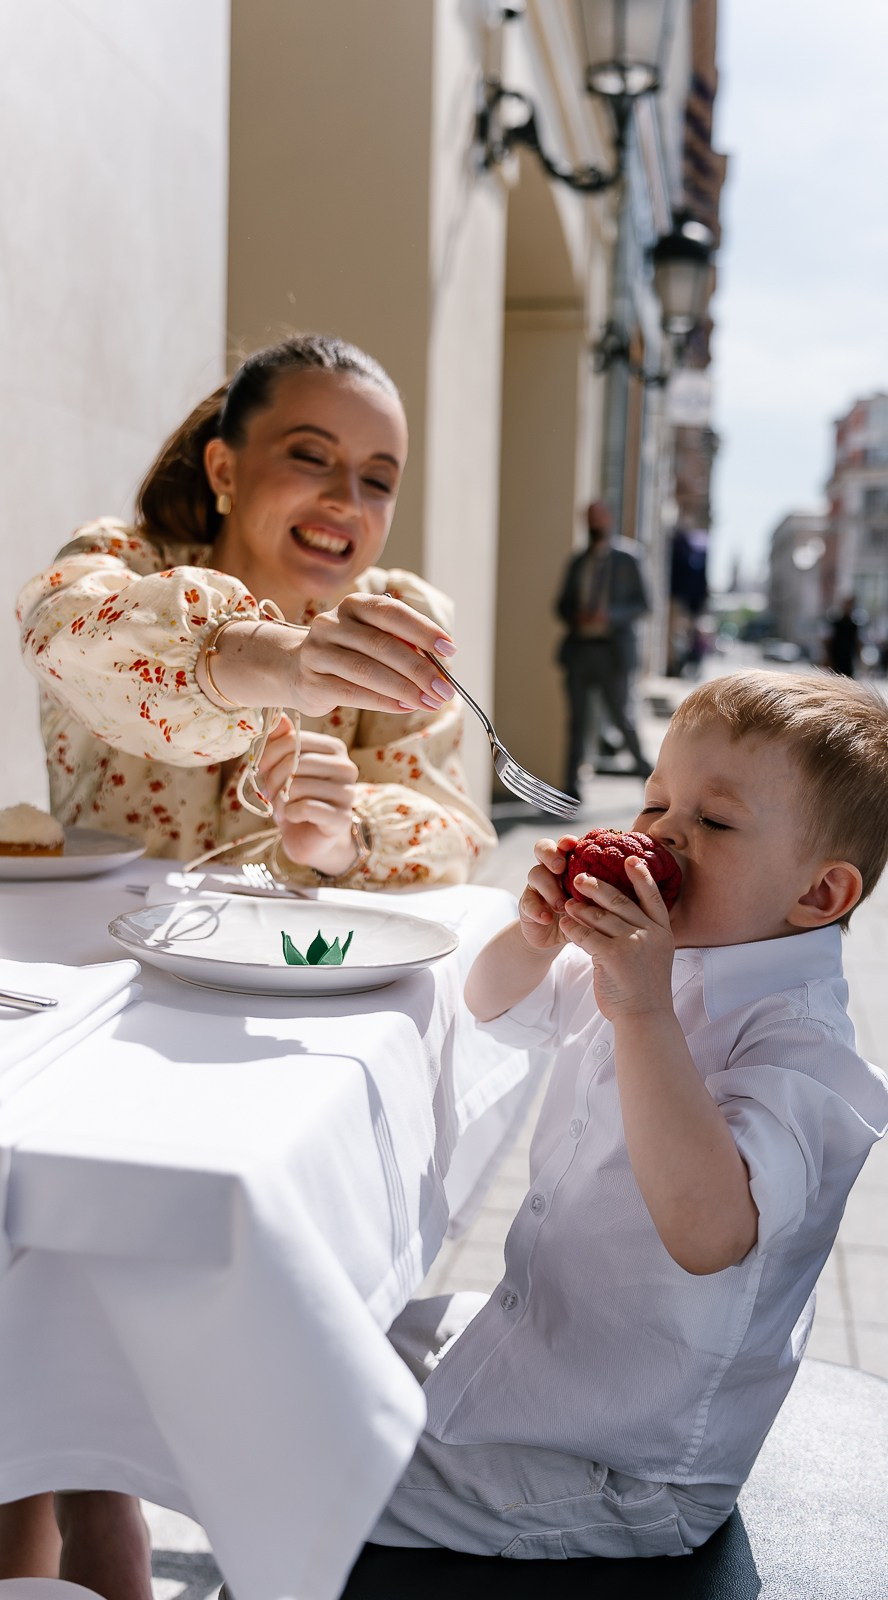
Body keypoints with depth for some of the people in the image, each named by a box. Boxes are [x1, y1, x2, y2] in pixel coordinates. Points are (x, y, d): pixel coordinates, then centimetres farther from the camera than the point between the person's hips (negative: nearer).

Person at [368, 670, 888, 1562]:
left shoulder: (799, 1047, -27)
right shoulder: (663, 962, -1)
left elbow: (708, 1233, -42)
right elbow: (496, 1006, 14)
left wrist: (644, 1014, -44)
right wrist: (538, 935, -10)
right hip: (533, 1345, 9)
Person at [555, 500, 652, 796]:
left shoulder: (626, 560, 2)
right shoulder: (577, 563, 13)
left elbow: (642, 603, -1)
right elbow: (563, 605, 16)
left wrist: (610, 615, -16)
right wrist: (576, 616, -7)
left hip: (612, 651, -3)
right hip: (579, 648, 3)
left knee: (620, 717, -1)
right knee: (577, 719, 3)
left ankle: (645, 768, 22)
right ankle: (572, 785, 8)